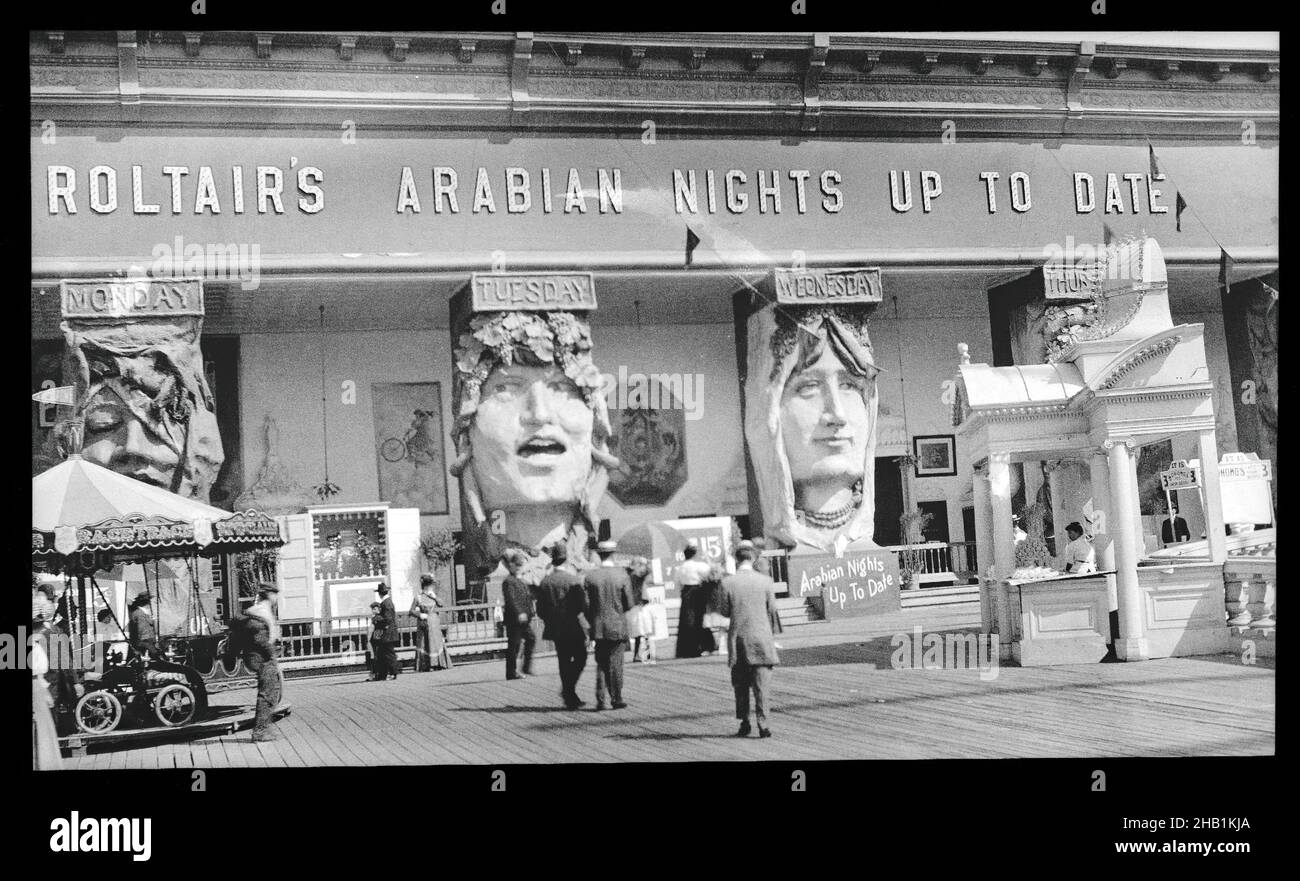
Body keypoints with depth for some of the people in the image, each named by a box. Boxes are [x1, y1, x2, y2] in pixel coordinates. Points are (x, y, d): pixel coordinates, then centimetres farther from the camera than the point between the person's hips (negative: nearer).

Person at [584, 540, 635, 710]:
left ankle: (601, 699, 5)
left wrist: (592, 621, 13)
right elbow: (629, 604, -5)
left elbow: (586, 604, -3)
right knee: (616, 663, 5)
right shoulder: (622, 575, -7)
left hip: (598, 627, 2)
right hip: (618, 627, -1)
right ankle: (616, 699, 7)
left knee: (601, 664, 10)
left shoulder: (590, 577, -4)